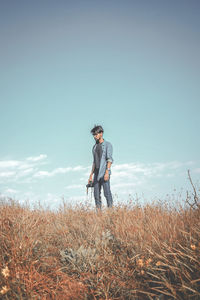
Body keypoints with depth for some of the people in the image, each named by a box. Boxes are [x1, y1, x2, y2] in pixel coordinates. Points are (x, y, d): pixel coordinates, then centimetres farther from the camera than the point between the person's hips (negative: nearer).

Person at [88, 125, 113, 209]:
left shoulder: (107, 144, 0)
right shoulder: (94, 147, 19)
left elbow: (109, 159, -9)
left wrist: (107, 172, -21)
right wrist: (91, 175, 15)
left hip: (104, 173, -6)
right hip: (97, 174, 6)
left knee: (107, 192, -9)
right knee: (96, 194, 3)